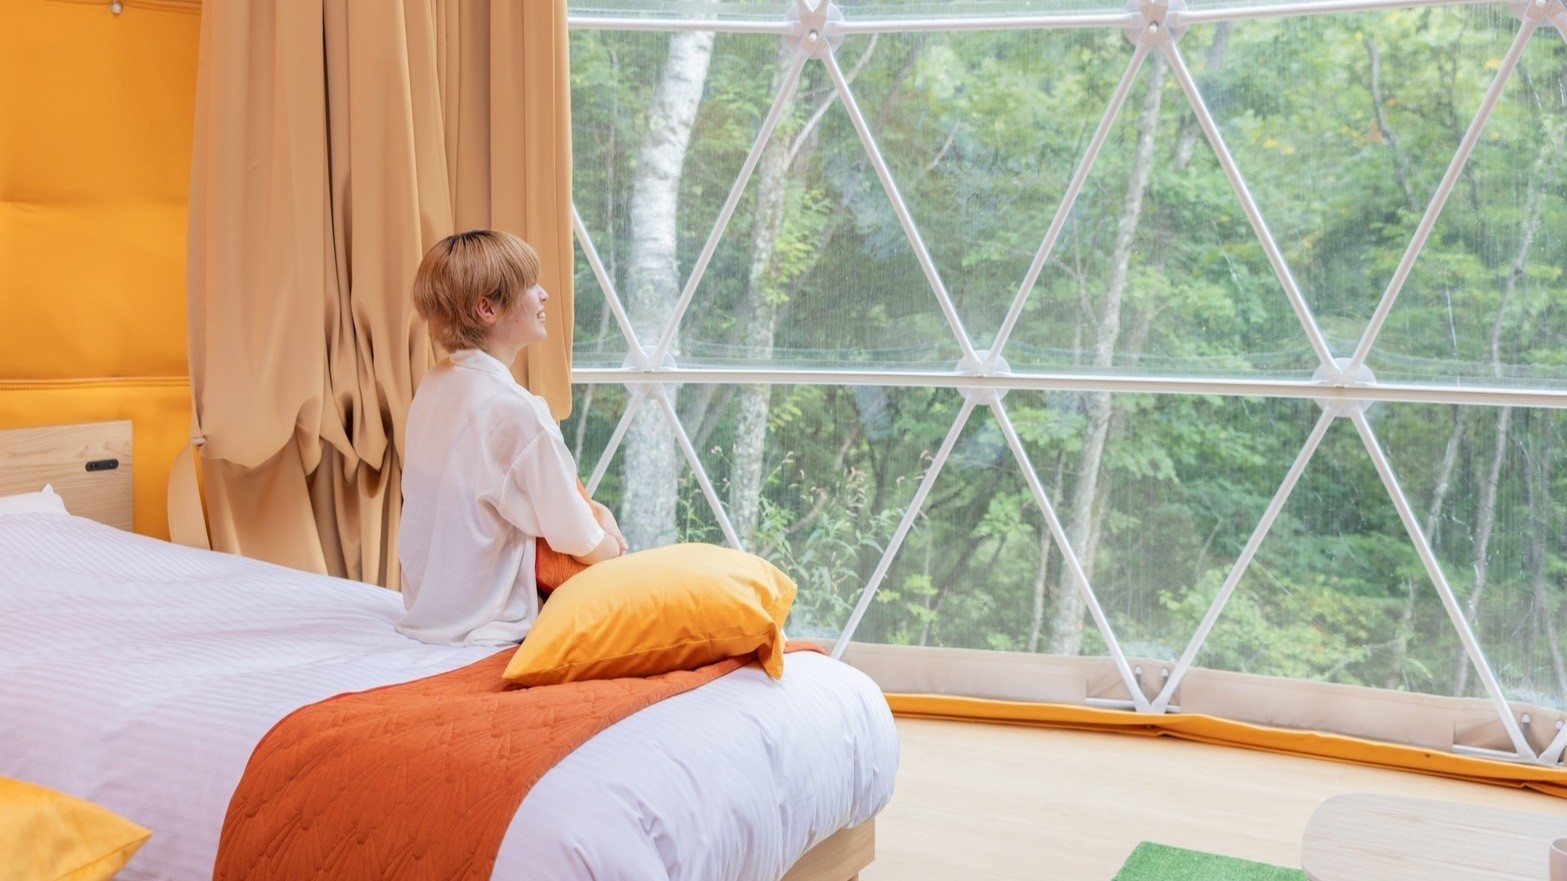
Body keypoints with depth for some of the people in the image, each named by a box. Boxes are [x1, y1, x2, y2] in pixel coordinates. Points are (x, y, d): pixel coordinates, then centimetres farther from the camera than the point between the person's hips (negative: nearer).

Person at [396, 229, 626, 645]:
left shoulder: (432, 386, 2)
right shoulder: (517, 410, -24)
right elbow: (579, 542, -16)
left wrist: (592, 508, 5)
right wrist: (611, 546, 6)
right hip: (482, 623, -9)